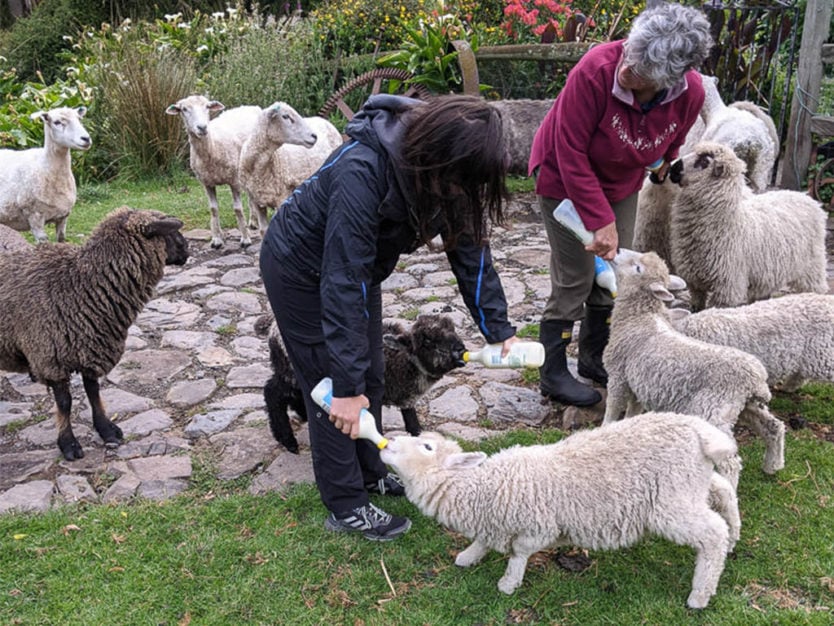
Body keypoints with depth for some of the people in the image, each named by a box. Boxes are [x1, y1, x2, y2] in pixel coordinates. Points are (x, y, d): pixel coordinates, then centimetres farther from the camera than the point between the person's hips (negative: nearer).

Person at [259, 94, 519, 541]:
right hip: (300, 271, -7)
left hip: (358, 263, 7)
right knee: (331, 386, 0)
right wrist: (346, 385, -37)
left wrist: (499, 331, -13)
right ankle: (346, 507, 16)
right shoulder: (362, 172, -40)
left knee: (368, 377, 14)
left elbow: (468, 244, -10)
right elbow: (342, 280, -40)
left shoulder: (441, 168, -18)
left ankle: (370, 472, 35)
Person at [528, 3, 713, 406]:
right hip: (565, 177, -5)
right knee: (575, 278, -5)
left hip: (622, 183, 5)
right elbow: (570, 152, -30)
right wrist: (601, 221, -29)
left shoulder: (691, 93, -20)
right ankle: (553, 374, 9)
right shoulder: (596, 70, -34)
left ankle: (594, 359, 28)